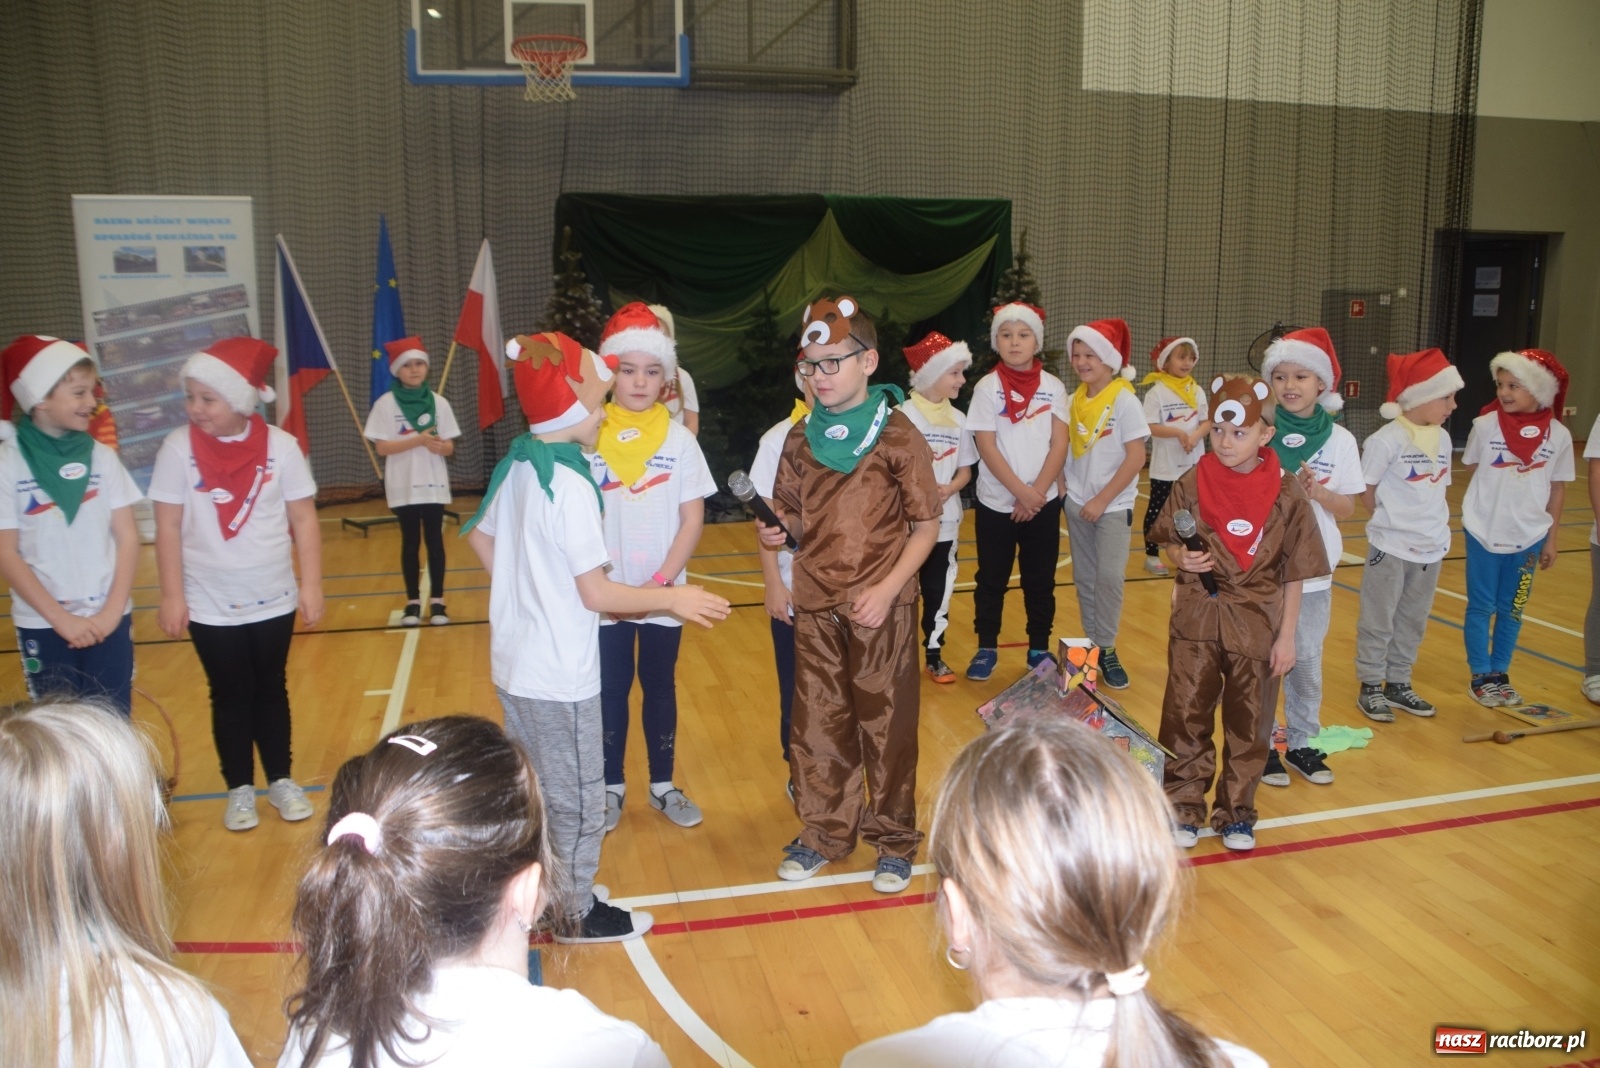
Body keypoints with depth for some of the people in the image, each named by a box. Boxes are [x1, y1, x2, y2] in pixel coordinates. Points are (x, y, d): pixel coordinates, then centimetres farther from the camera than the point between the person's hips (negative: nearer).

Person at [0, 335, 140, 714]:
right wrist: (60, 618, -12)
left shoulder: (101, 456, 0)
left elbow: (128, 538, 1)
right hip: (43, 625, -2)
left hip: (108, 620, 2)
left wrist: (113, 611, -8)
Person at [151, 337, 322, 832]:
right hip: (210, 606, 0)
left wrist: (311, 585, -6)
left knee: (271, 692, 14)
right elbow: (168, 526, -6)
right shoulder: (179, 448, -9)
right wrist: (172, 596, -7)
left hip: (273, 601, 1)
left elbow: (303, 518, -5)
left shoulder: (280, 446, -9)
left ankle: (281, 780, 29)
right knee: (229, 698, 11)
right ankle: (239, 789, 26)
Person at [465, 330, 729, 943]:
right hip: (559, 675, -9)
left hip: (514, 663, 9)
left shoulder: (515, 467, 3)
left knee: (535, 790, 23)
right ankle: (575, 913, 24)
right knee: (576, 800, 9)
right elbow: (595, 593, -22)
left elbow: (479, 538, 18)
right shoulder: (569, 483, -22)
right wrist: (673, 599, -14)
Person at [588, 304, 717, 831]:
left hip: (664, 594, 1)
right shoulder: (590, 438, -4)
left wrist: (662, 581, -13)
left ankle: (663, 786, 28)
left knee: (660, 687, 13)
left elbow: (693, 518, -3)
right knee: (611, 691, 11)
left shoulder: (680, 439, -2)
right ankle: (612, 787, 27)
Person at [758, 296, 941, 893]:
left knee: (886, 726, 7)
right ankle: (824, 833, 30)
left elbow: (927, 524, -6)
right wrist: (777, 531, -9)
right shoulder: (800, 439, 5)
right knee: (817, 724, 12)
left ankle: (895, 840, 24)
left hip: (881, 608, -4)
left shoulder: (897, 437, -8)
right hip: (815, 604, 4)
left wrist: (887, 590, -15)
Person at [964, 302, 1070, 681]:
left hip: (1044, 503, 1)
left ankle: (1039, 648, 23)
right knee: (991, 579, 8)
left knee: (1040, 580, 9)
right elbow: (986, 447, -10)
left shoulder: (1053, 387, 1)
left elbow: (1059, 444, -3)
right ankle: (987, 648, 20)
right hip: (996, 503, -1)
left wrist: (1036, 493, -12)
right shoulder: (987, 388, -4)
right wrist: (1021, 492, -15)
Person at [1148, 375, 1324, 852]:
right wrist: (1181, 557, -16)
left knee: (1249, 723, 11)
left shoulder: (1287, 496, -8)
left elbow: (1294, 574, -3)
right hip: (1196, 617, 1)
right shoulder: (1193, 483, -6)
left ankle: (1236, 813, 28)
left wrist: (1286, 636, -3)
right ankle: (1183, 807, 22)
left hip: (1256, 624, 0)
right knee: (1185, 715, 6)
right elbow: (1169, 540, 7)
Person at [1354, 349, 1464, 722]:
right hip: (1391, 546, -6)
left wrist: (1437, 525, 1)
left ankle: (1398, 684, 29)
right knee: (1379, 621, 5)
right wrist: (1391, 521, 0)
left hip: (1431, 547, 7)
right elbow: (1367, 490, -9)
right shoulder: (1387, 440, -16)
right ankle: (1370, 687, 17)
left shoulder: (1442, 438, 4)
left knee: (1413, 621, 16)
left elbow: (1439, 488, 12)